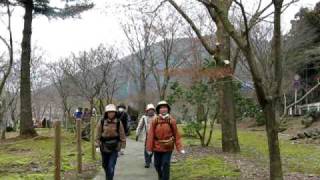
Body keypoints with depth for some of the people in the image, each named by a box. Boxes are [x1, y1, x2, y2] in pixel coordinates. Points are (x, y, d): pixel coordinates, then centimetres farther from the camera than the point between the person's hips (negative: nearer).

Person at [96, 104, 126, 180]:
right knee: (105, 165, 19)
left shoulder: (118, 123, -7)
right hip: (104, 147, 2)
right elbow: (98, 134, -1)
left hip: (114, 148, -2)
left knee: (111, 167, -11)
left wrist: (123, 146, -2)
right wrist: (98, 145, -3)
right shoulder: (102, 122, -6)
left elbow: (122, 135, -2)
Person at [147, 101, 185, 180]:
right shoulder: (155, 121, -5)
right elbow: (151, 135, -5)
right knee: (157, 165, 15)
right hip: (157, 147, 2)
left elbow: (176, 135, -4)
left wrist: (180, 148, -9)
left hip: (168, 147, -2)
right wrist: (149, 148, -8)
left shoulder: (172, 120, -5)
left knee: (166, 165, -4)